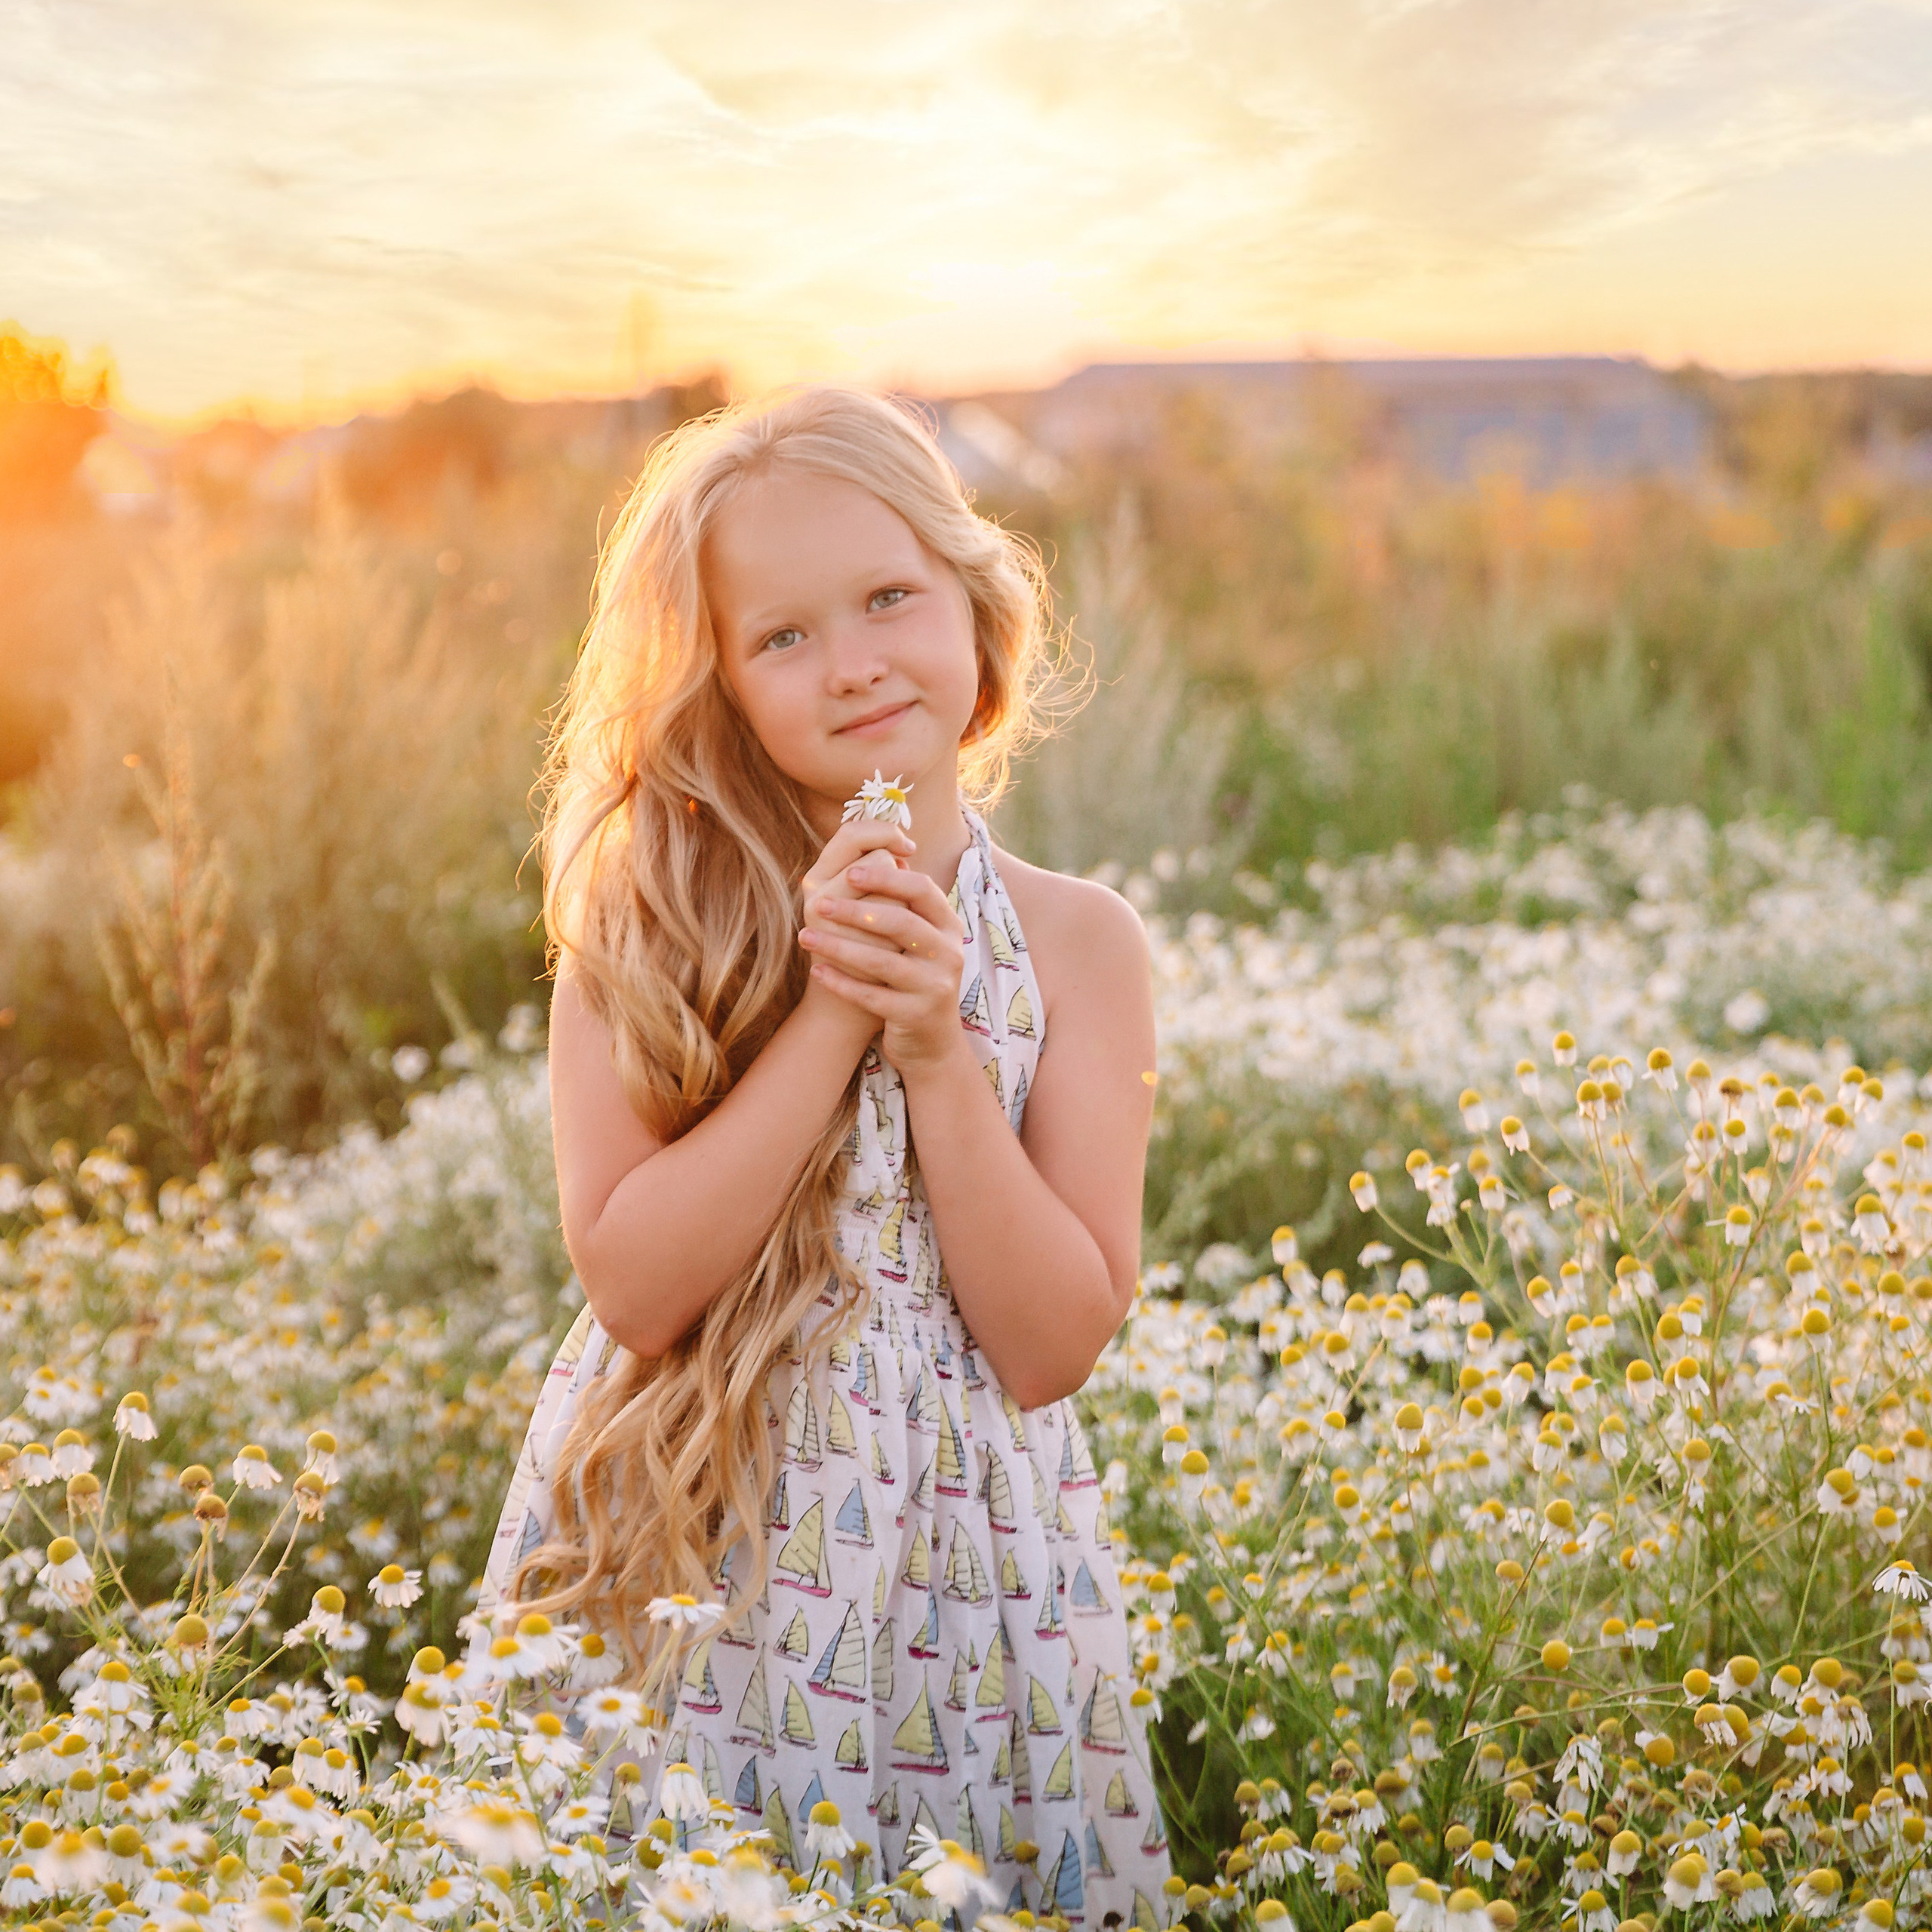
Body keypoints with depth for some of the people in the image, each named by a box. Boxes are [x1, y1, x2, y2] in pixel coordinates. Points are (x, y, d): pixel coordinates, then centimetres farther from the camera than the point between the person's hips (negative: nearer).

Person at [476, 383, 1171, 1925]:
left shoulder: (1076, 941, -3)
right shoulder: (649, 915, -4)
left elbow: (1057, 1345, -7)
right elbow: (631, 1283, -13)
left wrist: (936, 1045, -16)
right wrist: (831, 1016, -19)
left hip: (967, 1577, 1)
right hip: (675, 1556, 0)